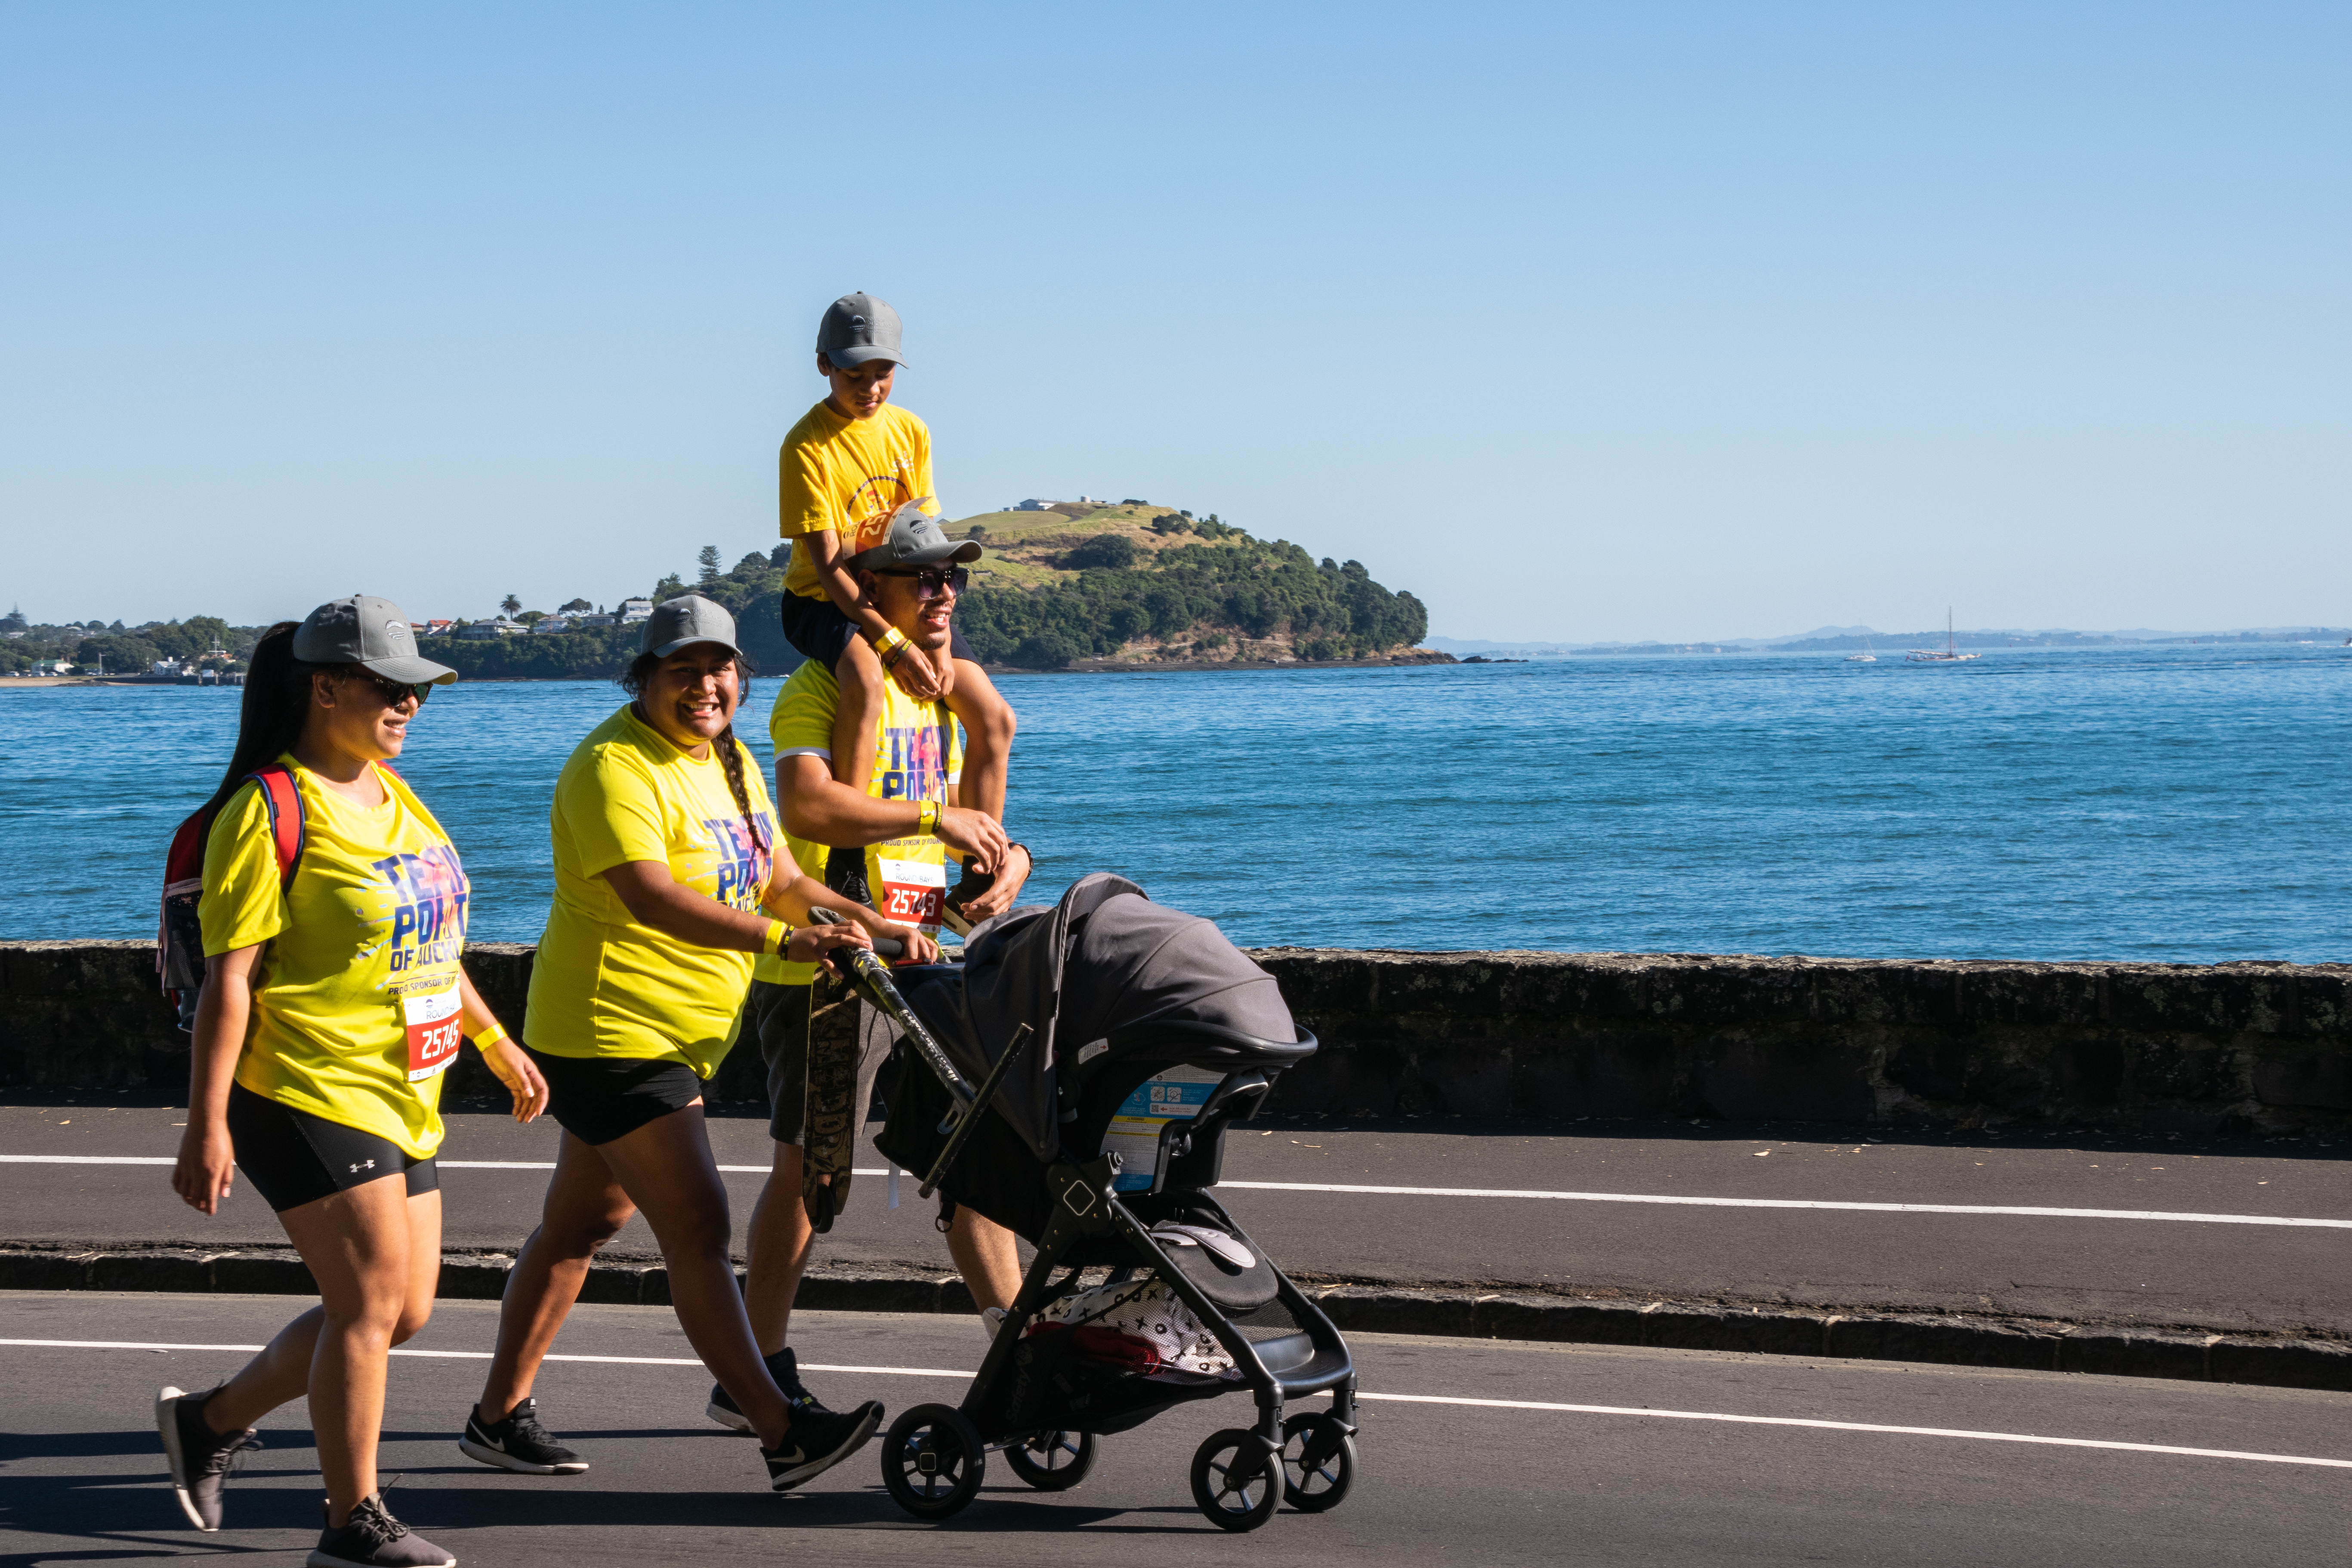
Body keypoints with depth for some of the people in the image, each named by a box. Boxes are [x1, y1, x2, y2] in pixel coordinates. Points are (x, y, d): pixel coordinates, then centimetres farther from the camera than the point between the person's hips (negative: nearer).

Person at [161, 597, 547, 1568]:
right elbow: (229, 977, -16)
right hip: (304, 1095, -9)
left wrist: (496, 1044, 25)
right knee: (372, 1300, -9)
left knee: (403, 1311, 10)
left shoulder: (394, 796, 14)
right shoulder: (271, 812, -13)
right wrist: (207, 1124, -19)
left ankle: (213, 1421, 26)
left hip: (401, 1098, 9)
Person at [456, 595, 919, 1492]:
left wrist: (871, 926, 2)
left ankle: (499, 1415, 25)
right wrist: (779, 939, -40)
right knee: (699, 1232, -12)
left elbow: (773, 881, 17)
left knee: (578, 1228, 15)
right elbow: (648, 894, -31)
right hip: (615, 1036, -10)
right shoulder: (616, 766, -17)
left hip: (676, 1042, 10)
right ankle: (783, 1436, -13)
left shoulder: (728, 762, 14)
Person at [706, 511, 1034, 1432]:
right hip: (828, 968, -8)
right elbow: (809, 807, -28)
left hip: (919, 965, 8)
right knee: (809, 1171, -2)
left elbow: (957, 810, 22)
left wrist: (1005, 855, 1)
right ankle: (754, 1375, 7)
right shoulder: (825, 685, -13)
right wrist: (935, 817, -26)